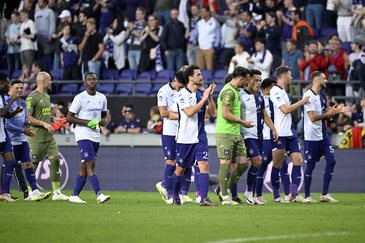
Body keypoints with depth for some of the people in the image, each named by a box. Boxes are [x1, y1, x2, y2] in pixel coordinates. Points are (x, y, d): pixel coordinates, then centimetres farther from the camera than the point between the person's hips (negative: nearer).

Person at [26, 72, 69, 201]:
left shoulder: (47, 96, 16)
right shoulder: (32, 97, -12)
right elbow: (28, 117, -16)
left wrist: (54, 123, 14)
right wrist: (44, 124, -19)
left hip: (49, 136, 8)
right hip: (37, 136, -8)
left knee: (55, 160, 0)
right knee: (33, 164, -1)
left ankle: (56, 192, 2)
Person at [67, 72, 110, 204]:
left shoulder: (102, 98, 10)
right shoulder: (80, 98, -7)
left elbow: (104, 115, 23)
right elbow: (69, 117, -7)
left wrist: (104, 121, -2)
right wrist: (87, 122, -18)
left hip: (96, 136, 7)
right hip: (83, 135, -7)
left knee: (84, 167, 8)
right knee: (90, 164, -16)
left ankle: (74, 195, 15)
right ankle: (99, 194, -23)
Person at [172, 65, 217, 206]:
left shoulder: (201, 94, 8)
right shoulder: (182, 94, -10)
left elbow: (211, 112, 6)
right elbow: (189, 112, -22)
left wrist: (210, 97, -8)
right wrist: (204, 98, -20)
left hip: (200, 137, 4)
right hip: (185, 137, -4)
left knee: (204, 165, -10)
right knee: (180, 168, 8)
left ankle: (204, 198, -14)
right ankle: (175, 196, 29)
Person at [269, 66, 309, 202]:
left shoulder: (283, 92, 18)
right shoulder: (275, 91, -11)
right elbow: (285, 110, -17)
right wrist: (302, 102, -9)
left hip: (289, 133, 9)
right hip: (279, 134, -9)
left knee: (298, 160, 1)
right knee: (277, 165, -1)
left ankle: (294, 194, 1)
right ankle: (276, 196, 6)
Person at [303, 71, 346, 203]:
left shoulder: (322, 95, 12)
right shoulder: (308, 95, -15)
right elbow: (313, 117, -20)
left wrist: (336, 111, 1)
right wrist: (329, 113, -18)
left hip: (323, 135, 8)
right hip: (311, 136, -8)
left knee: (331, 161, 0)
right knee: (311, 165, 0)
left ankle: (324, 194, 6)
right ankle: (307, 196, 11)